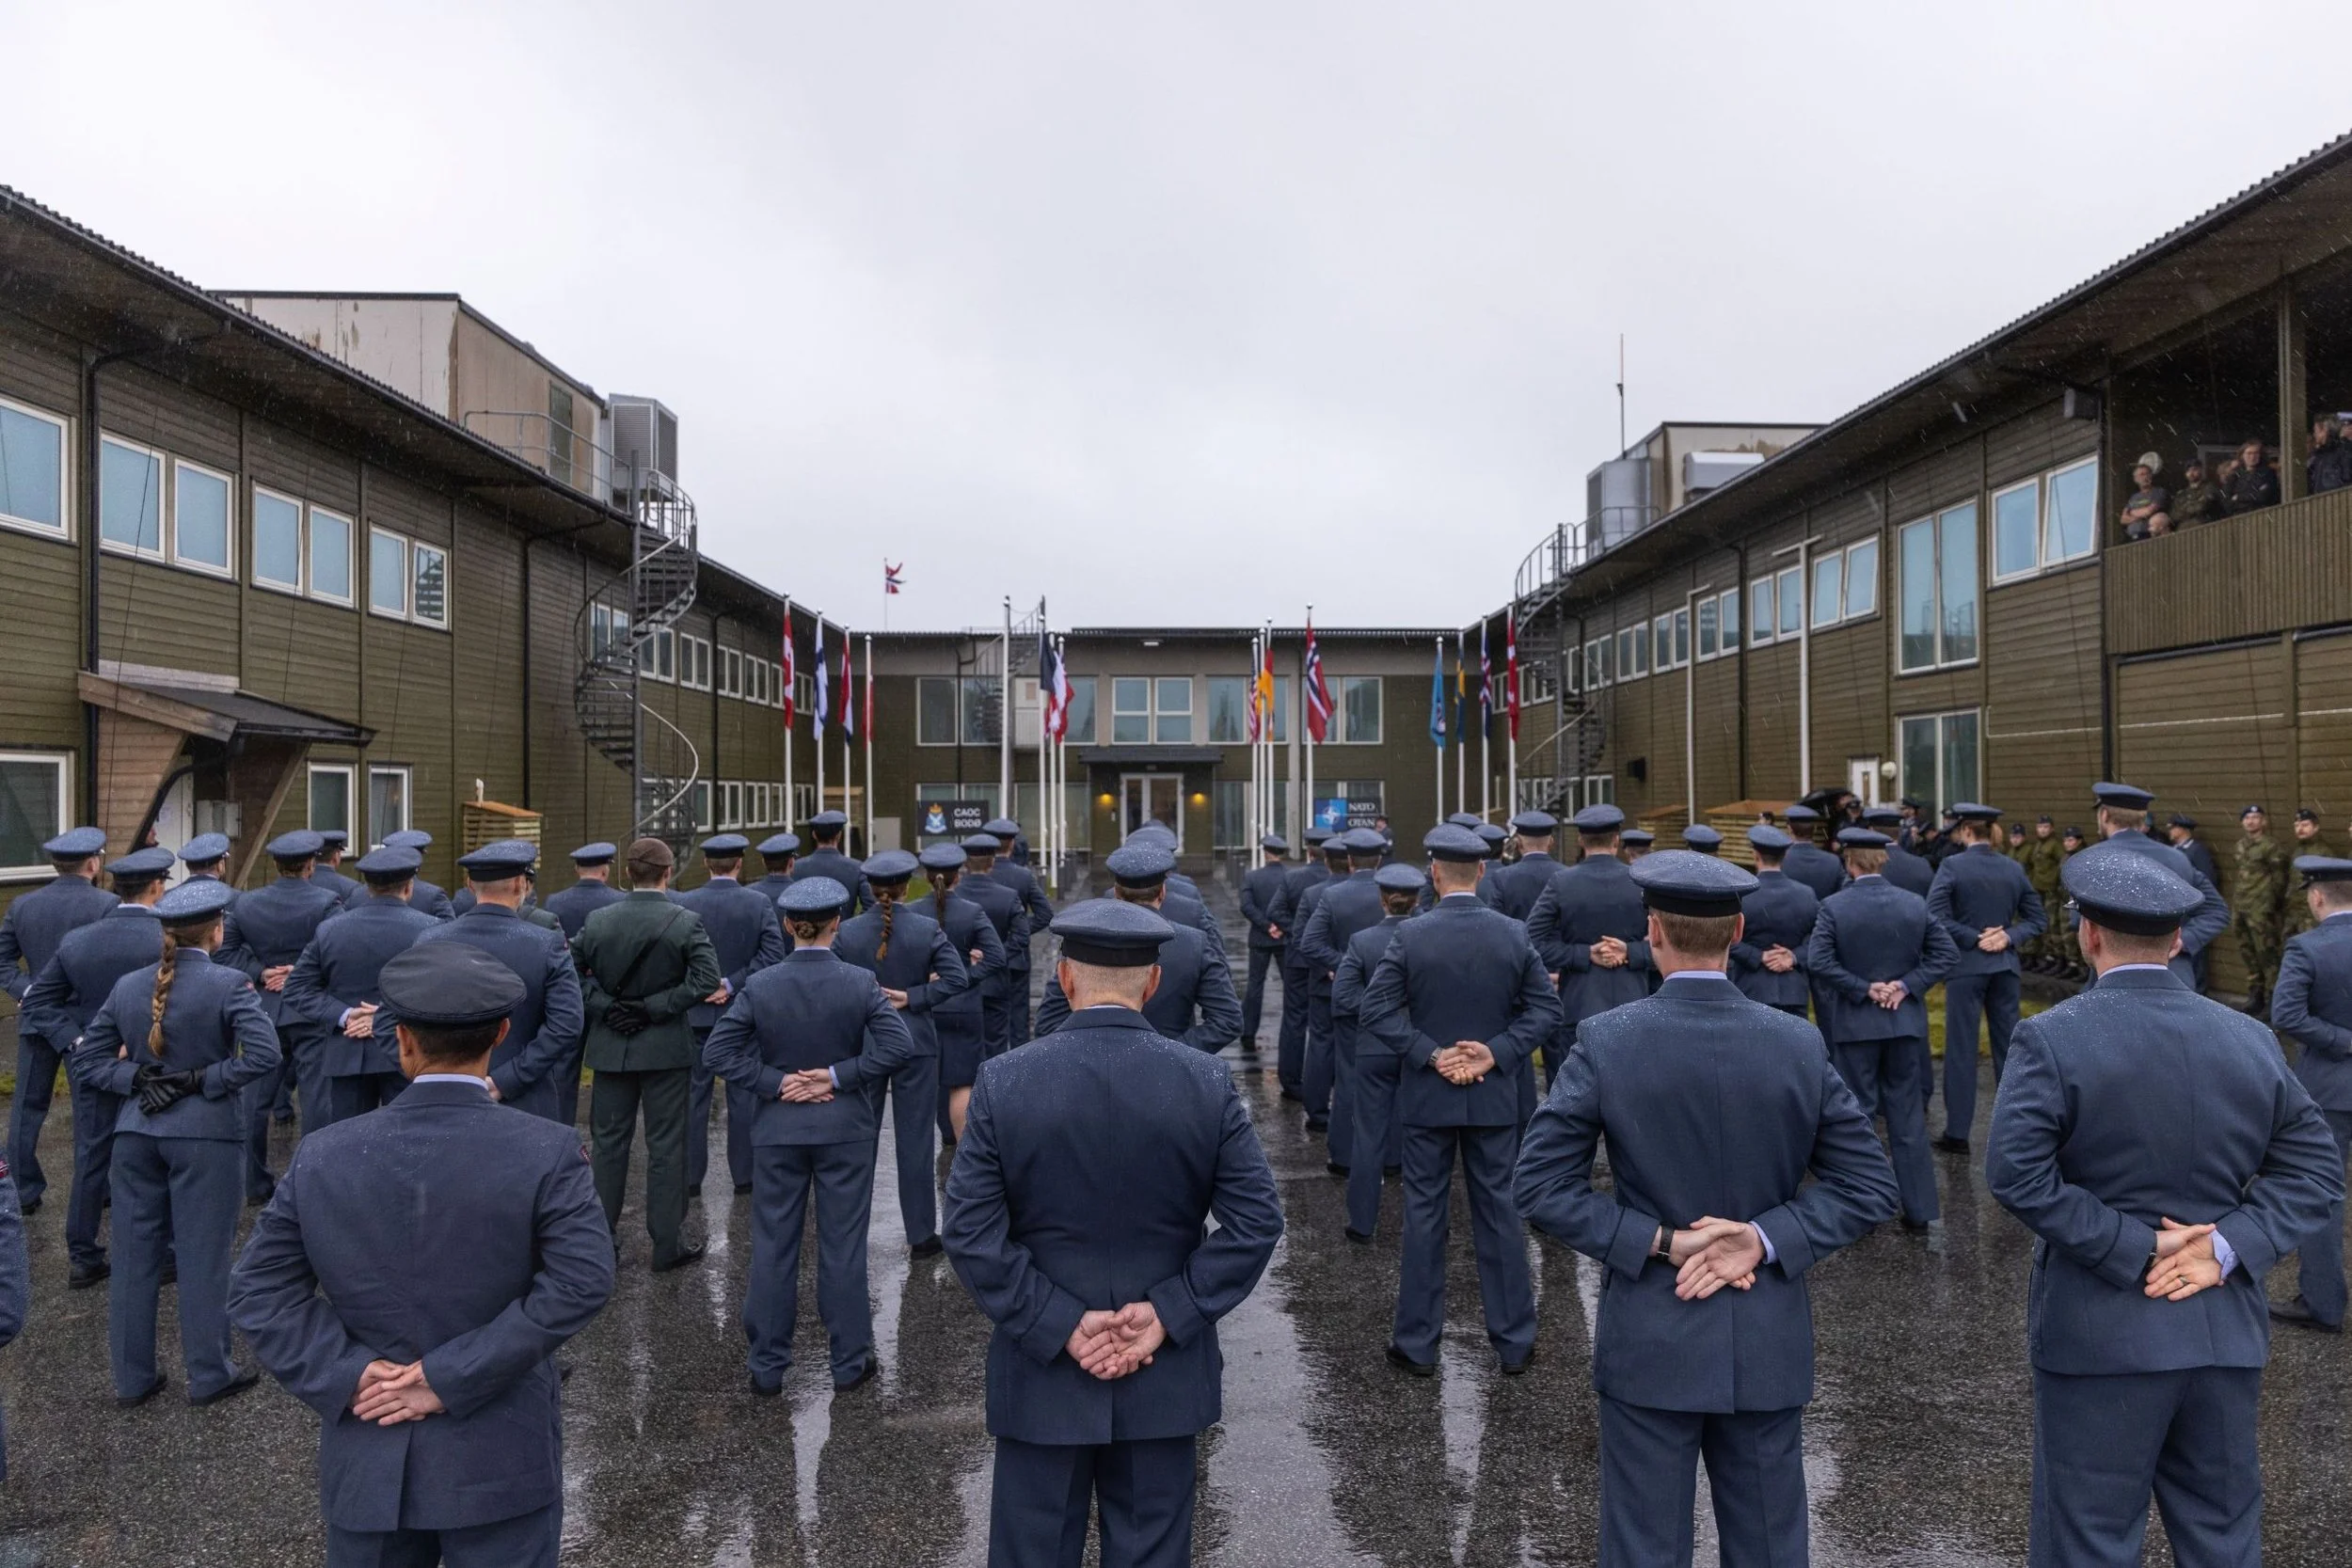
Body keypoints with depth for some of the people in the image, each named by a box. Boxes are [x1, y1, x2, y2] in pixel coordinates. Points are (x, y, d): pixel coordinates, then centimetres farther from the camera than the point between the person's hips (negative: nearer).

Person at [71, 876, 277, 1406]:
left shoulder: (127, 986, 3)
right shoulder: (227, 985, -13)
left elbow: (87, 1058, 7)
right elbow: (263, 1053, -22)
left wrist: (137, 1079, -2)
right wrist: (206, 1080, -11)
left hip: (135, 1133, 5)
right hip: (205, 1134, -5)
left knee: (134, 1254, 14)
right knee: (203, 1256, 5)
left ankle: (132, 1377, 24)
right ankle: (209, 1374, 15)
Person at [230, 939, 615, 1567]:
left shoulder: (322, 1157, -4)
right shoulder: (546, 1150, -14)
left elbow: (258, 1289, -2)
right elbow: (583, 1280, -21)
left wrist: (349, 1374, -7)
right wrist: (452, 1377, -15)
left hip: (368, 1463, 3)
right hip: (500, 1462, -2)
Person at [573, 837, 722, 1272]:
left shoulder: (598, 920, -2)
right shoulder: (685, 922, -11)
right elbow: (707, 977, -20)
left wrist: (604, 1007, -3)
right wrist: (654, 1007, -14)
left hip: (610, 1047, 3)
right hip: (666, 1048, -3)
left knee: (609, 1143, 14)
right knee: (666, 1147, 5)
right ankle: (668, 1243, 12)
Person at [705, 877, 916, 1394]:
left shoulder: (760, 985, -6)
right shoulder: (860, 983, -9)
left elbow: (718, 1049, -8)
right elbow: (899, 1046, -16)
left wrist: (774, 1083, -7)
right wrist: (838, 1075, -11)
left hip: (778, 1133, 1)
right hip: (844, 1131, -1)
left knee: (773, 1248, 11)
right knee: (843, 1246, 9)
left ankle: (768, 1368, 20)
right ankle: (849, 1364, 18)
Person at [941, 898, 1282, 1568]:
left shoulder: (1003, 1082, -12)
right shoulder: (1208, 1081, -10)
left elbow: (970, 1231, -13)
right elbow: (1257, 1221, -10)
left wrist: (1060, 1324, -10)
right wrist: (1167, 1313, -10)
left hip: (1041, 1377, 0)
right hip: (1166, 1380, 1)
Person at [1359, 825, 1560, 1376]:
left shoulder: (1409, 936, -11)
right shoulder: (1515, 935, -5)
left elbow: (1375, 1010, -15)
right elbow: (1546, 1009, -4)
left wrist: (1432, 1054, -12)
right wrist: (1497, 1053, -8)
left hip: (1426, 1097, -1)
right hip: (1494, 1097, 2)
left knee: (1424, 1214, 8)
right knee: (1500, 1213, 12)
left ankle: (1418, 1342, 18)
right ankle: (1514, 1342, 22)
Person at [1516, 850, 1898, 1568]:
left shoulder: (1605, 1041, -13)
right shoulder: (1799, 1046, -6)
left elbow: (1538, 1184, -14)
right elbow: (1869, 1184, -3)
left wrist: (1659, 1242, -11)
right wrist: (1764, 1238, -10)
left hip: (1650, 1342, -2)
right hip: (1768, 1347, 3)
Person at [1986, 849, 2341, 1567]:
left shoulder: (2052, 1037, -13)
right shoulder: (2249, 1038, 3)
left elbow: (2016, 1173, -22)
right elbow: (2315, 1162, 3)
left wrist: (2129, 1246, -14)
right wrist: (2229, 1246, -7)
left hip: (2101, 1331, -5)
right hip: (2224, 1328, 5)